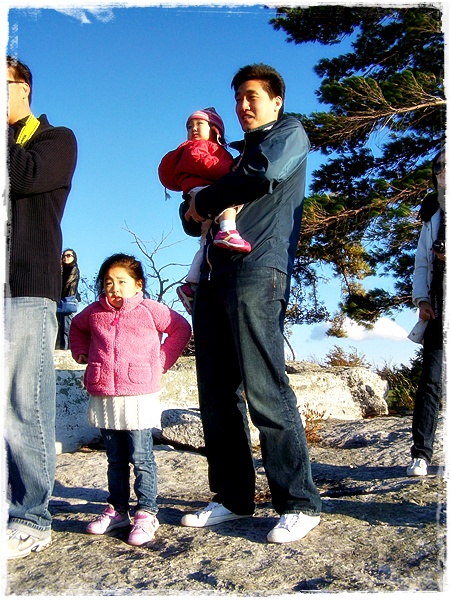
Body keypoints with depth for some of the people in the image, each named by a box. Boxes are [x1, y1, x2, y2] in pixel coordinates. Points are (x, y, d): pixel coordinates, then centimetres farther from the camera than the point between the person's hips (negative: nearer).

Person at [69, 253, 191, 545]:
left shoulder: (150, 310, -3)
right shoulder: (94, 312, 10)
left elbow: (182, 327, 5)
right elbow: (77, 327, 31)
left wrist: (162, 360, 0)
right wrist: (82, 353, 16)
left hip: (139, 395, -4)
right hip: (104, 397, 4)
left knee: (141, 458, -2)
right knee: (115, 459, 14)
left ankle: (147, 514, 5)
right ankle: (117, 509, 25)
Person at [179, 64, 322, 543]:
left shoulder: (290, 133, 12)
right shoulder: (238, 154, 31)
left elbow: (266, 174, -11)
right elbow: (193, 219, 29)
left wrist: (205, 200, 1)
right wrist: (193, 207, 4)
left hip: (257, 273, -8)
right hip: (213, 278, 8)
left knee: (264, 391, -13)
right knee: (217, 394, 5)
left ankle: (299, 504, -5)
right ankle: (233, 498, 13)